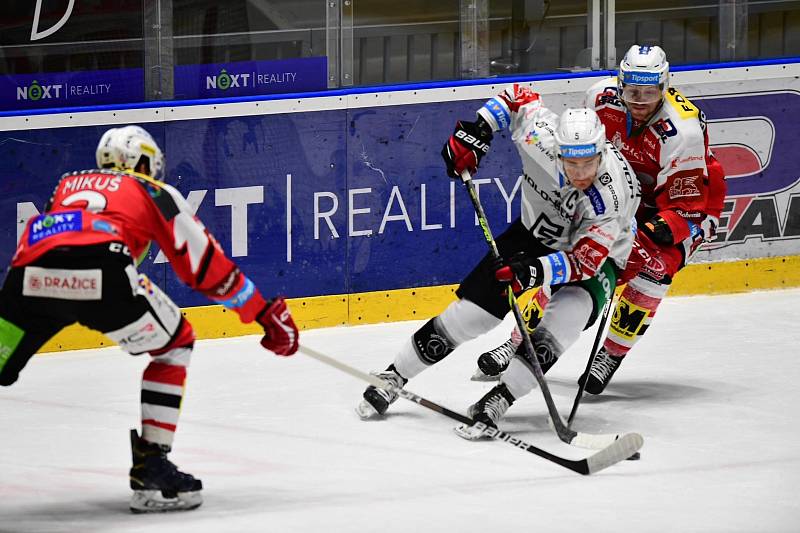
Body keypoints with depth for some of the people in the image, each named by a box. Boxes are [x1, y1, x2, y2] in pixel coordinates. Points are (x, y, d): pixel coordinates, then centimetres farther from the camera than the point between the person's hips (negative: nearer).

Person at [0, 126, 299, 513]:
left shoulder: (68, 184, 37)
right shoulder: (155, 192, 27)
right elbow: (207, 267, 27)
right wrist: (268, 314, 35)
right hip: (101, 274, -3)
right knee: (174, 344, 21)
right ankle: (150, 469, 14)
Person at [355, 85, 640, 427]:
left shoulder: (614, 196, -36)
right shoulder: (541, 134, -29)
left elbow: (585, 261, -36)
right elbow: (518, 97, -8)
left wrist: (537, 271, -51)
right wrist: (477, 131, -16)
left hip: (595, 254, -3)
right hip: (535, 231, 3)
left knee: (573, 309, -32)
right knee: (474, 309, -2)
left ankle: (498, 399, -26)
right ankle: (394, 377, 15)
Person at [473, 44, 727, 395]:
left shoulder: (682, 130, -34)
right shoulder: (602, 97, -20)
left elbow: (685, 206, -31)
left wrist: (657, 231, -44)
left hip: (688, 201, -5)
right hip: (623, 191, 5)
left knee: (652, 264, -28)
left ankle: (611, 355, -11)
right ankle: (520, 342, 8)